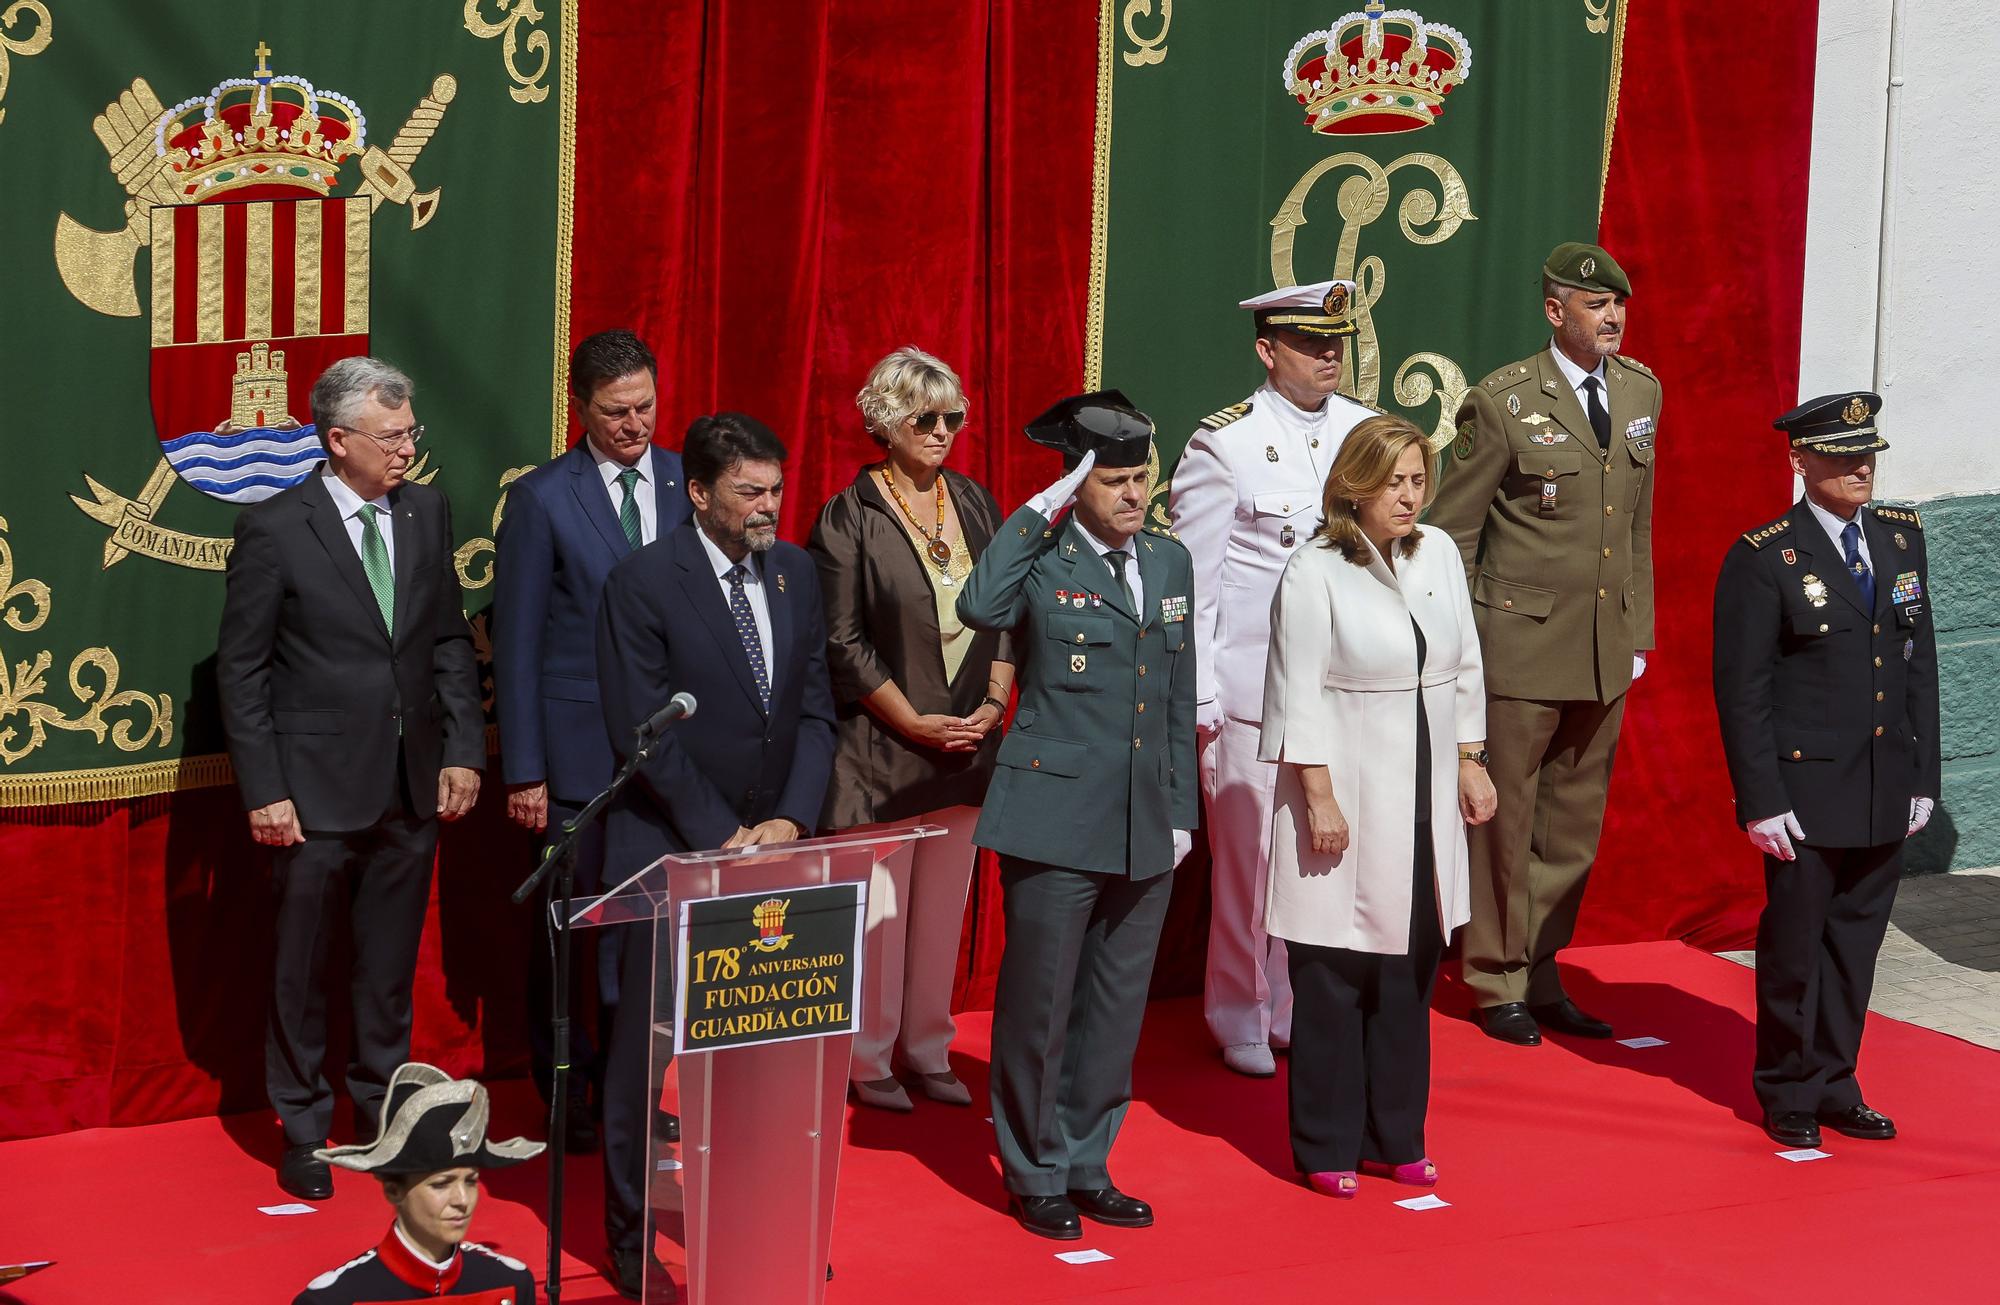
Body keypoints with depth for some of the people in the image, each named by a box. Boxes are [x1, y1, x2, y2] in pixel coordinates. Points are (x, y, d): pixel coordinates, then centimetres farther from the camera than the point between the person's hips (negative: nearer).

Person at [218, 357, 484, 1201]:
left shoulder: (426, 513, 4)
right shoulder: (274, 529, -10)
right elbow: (241, 669, -7)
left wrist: (463, 749, 2)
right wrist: (263, 790, -11)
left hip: (413, 785, 4)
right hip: (318, 790, -4)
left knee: (390, 967, 14)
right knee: (301, 972, 7)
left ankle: (384, 1108, 28)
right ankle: (302, 1131, 20)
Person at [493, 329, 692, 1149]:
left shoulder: (690, 484, 5)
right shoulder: (542, 499, -5)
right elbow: (516, 643, -3)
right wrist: (523, 772, -6)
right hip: (577, 751, -3)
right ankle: (565, 1097, 19)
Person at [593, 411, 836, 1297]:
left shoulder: (795, 573, 7)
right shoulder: (643, 583, -9)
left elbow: (814, 709, 8)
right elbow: (643, 731, -11)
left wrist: (791, 819, -6)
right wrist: (720, 837, -13)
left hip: (772, 846, 5)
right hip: (668, 851, -4)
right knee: (645, 1048, 1)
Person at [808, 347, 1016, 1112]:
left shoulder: (975, 506, 9)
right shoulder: (850, 517, -6)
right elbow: (842, 642, -9)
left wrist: (995, 703, -3)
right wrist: (914, 722, -13)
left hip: (967, 743, 5)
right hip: (882, 749, -5)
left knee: (943, 906, 10)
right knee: (879, 909, -1)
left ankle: (928, 1050, 20)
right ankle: (868, 1059, 11)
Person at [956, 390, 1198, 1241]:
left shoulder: (1170, 562, 11)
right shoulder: (1041, 560, -6)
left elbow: (1179, 701, 16)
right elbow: (979, 607, -30)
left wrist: (1180, 810, 13)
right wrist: (1040, 509, -23)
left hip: (1145, 826, 6)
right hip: (1056, 819, -6)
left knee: (1117, 1006, 13)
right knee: (1039, 1003, 3)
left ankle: (1085, 1164, 26)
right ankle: (1034, 1174, 17)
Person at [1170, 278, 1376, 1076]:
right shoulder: (1224, 443, -5)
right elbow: (1194, 580, -3)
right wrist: (1199, 696, -6)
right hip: (1252, 688, -4)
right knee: (1248, 856, 1)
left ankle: (1305, 1010, 19)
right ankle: (1241, 1023, 16)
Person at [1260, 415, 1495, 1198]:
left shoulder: (1439, 554, 7)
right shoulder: (1314, 574, -10)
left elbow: (1465, 668, 14)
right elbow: (1301, 695, -10)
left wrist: (1471, 765, 11)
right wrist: (1318, 797, -13)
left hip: (1427, 799, 5)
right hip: (1347, 796, -5)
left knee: (1411, 971, 10)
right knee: (1334, 976, -1)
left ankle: (1395, 1137, 21)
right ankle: (1327, 1148, 10)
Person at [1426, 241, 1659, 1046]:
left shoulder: (1640, 393, 9)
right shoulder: (1503, 402, -9)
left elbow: (1639, 523, 15)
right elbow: (1452, 531, -5)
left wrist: (1638, 634, 13)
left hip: (1606, 650, 5)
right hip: (1522, 646, -5)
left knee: (1575, 823, 10)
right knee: (1508, 816, 4)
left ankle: (1540, 975, 22)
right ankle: (1499, 986, 17)